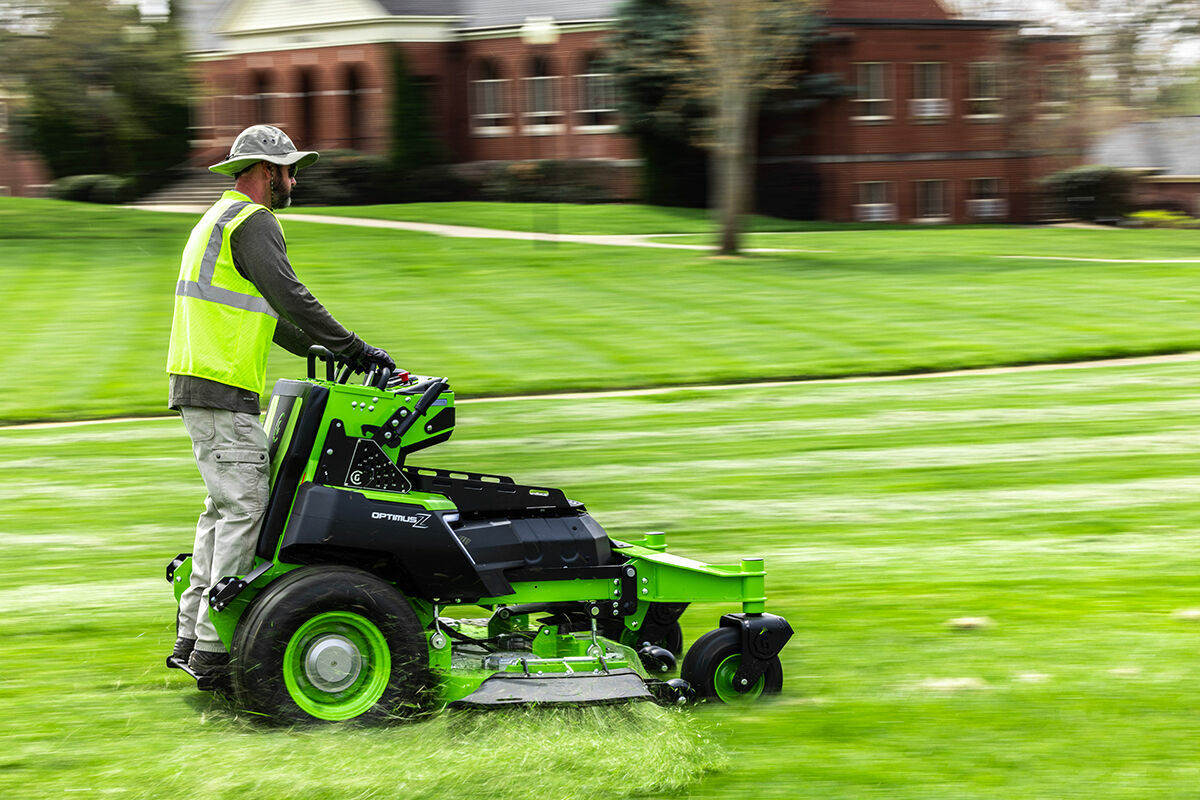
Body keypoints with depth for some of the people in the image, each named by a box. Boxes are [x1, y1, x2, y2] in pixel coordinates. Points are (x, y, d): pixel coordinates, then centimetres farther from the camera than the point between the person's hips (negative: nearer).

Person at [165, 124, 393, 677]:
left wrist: (320, 351, 26)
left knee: (224, 507, 15)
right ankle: (213, 646, -10)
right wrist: (352, 349, -10)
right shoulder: (252, 222, -10)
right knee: (243, 507, -10)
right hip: (224, 389, -11)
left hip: (197, 383, 11)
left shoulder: (217, 220, 24)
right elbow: (290, 298, -16)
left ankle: (191, 635, 16)